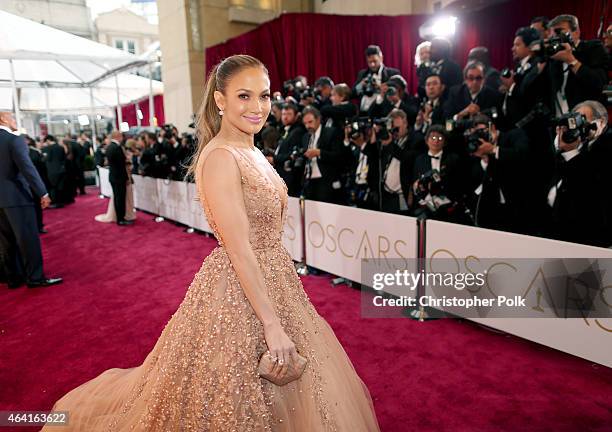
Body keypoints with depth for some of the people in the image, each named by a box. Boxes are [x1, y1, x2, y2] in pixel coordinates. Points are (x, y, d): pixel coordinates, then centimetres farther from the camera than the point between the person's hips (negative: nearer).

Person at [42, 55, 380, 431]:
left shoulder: (252, 151, 7)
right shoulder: (220, 157, -20)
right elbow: (239, 250, -23)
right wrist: (272, 324, -21)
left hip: (272, 276, 9)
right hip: (239, 288, -9)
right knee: (243, 402, 13)